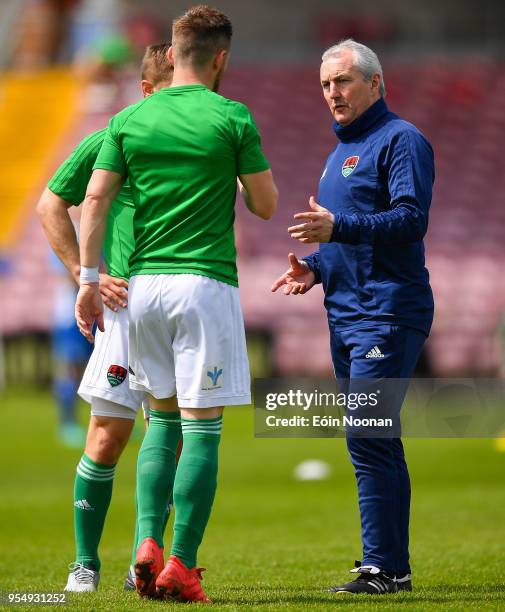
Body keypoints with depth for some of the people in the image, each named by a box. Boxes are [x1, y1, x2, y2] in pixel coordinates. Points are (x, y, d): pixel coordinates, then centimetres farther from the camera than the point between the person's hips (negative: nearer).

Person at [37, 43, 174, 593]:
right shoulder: (109, 142, 1)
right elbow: (51, 204, 8)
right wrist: (86, 274, 0)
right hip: (126, 303, -3)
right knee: (107, 438, -4)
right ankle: (85, 563, 6)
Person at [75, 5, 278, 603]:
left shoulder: (130, 119, 6)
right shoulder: (232, 119, -4)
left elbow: (95, 199, 2)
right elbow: (266, 205, 1)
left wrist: (88, 278, 5)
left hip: (143, 283, 4)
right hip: (205, 283, -4)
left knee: (163, 419, 17)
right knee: (201, 428, -1)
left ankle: (148, 544, 3)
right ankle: (180, 566, -4)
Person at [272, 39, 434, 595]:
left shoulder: (400, 140, -7)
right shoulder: (342, 151, 22)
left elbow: (410, 220, -19)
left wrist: (337, 227, -28)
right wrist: (315, 267, 13)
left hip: (387, 316, -10)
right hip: (347, 316, 10)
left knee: (367, 439, -15)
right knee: (374, 443, 11)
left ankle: (385, 567, -14)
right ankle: (388, 565, 15)